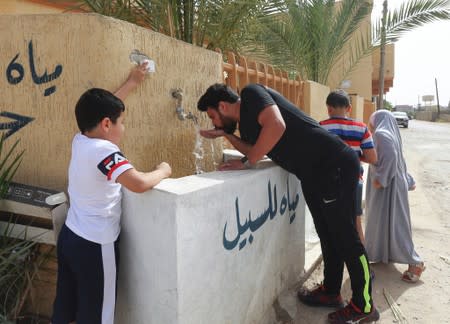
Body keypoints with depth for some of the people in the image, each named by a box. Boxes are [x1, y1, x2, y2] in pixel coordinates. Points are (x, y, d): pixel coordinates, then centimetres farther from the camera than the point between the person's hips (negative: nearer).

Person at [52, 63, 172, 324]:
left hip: (70, 236, 9)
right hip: (95, 245, -8)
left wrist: (132, 83, 27)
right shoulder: (104, 151, -24)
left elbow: (100, 108, 18)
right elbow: (139, 184, -37)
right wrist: (163, 171, -16)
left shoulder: (80, 140, 1)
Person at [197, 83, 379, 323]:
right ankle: (330, 292, 36)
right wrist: (225, 135, 18)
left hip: (336, 166, -10)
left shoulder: (251, 93, -11)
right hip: (314, 175, 10)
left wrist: (246, 163, -19)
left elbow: (276, 125, -28)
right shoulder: (245, 123, 15)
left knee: (345, 237, 0)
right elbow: (256, 151, 26)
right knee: (328, 235, 20)